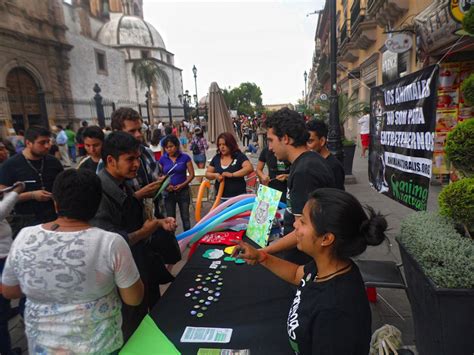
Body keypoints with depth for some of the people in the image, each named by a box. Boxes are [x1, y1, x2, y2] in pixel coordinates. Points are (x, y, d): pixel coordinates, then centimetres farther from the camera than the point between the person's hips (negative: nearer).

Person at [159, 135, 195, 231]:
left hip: (183, 191, -1)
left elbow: (191, 174, -3)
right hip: (168, 192, 2)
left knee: (185, 217, 7)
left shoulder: (185, 157, -5)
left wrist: (183, 184, -16)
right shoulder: (162, 159, 0)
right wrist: (166, 185, -14)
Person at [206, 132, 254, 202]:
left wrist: (232, 174, -25)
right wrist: (215, 175, -10)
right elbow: (207, 173, 13)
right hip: (221, 198, 4)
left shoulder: (239, 156, -5)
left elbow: (250, 168, -20)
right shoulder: (216, 158, 8)